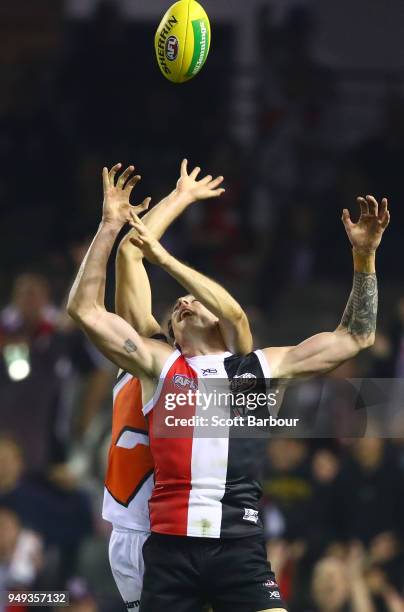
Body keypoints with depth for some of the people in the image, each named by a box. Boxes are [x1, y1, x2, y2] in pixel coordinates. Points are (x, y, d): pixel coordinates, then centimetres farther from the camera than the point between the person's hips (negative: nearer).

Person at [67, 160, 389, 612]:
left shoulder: (261, 366, 19)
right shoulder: (159, 364, 16)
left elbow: (354, 337, 25)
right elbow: (85, 309, 10)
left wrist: (364, 257, 15)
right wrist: (110, 227, 4)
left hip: (239, 544, 0)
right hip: (170, 546, 0)